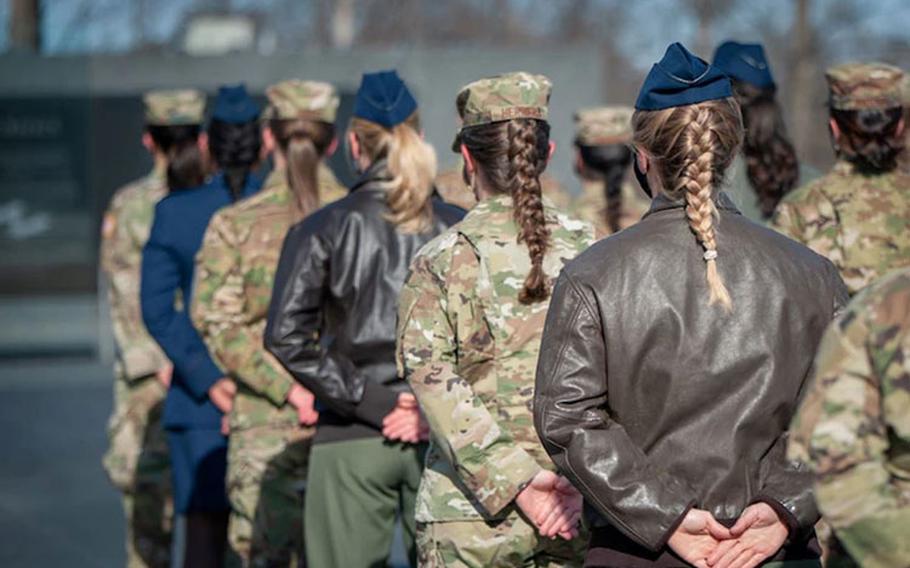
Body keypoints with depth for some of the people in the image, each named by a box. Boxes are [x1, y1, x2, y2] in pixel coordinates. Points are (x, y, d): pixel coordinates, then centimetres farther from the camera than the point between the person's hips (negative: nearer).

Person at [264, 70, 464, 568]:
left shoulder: (323, 229, -2)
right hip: (440, 438, 1)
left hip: (351, 439, -1)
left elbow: (286, 336, -11)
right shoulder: (458, 230, 2)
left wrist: (368, 402, -9)